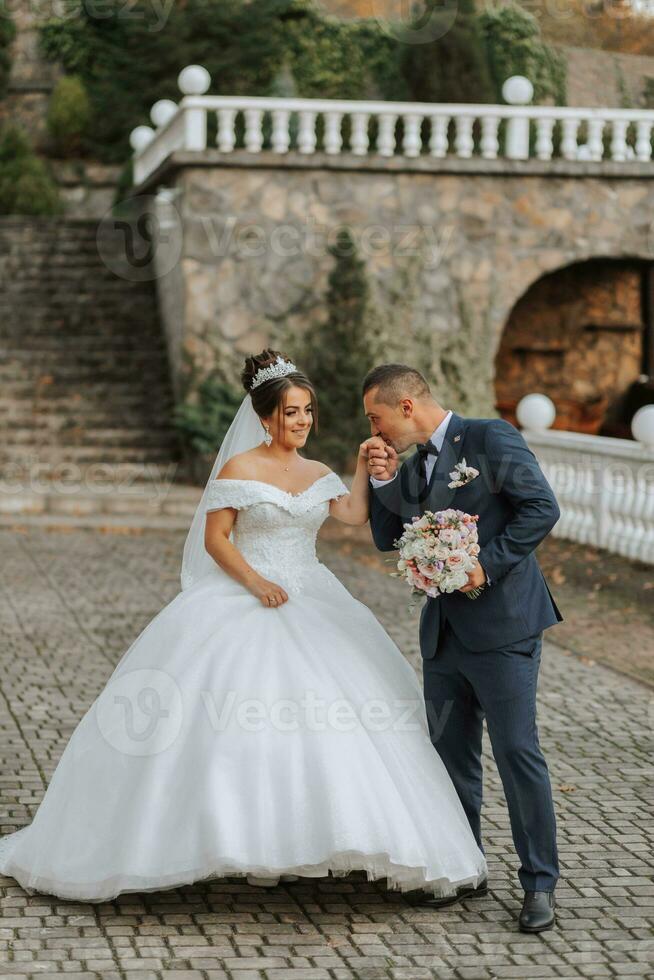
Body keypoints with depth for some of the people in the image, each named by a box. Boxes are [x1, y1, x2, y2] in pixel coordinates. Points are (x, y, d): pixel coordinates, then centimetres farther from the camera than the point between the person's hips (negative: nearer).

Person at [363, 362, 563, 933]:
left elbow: (542, 508, -14)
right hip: (444, 632, 8)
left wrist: (487, 565, -18)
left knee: (517, 752, -5)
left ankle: (539, 884, 4)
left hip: (502, 626, -8)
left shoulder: (491, 439, -8)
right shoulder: (414, 467, 15)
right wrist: (383, 482, 0)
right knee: (452, 755, 12)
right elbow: (388, 540, 14)